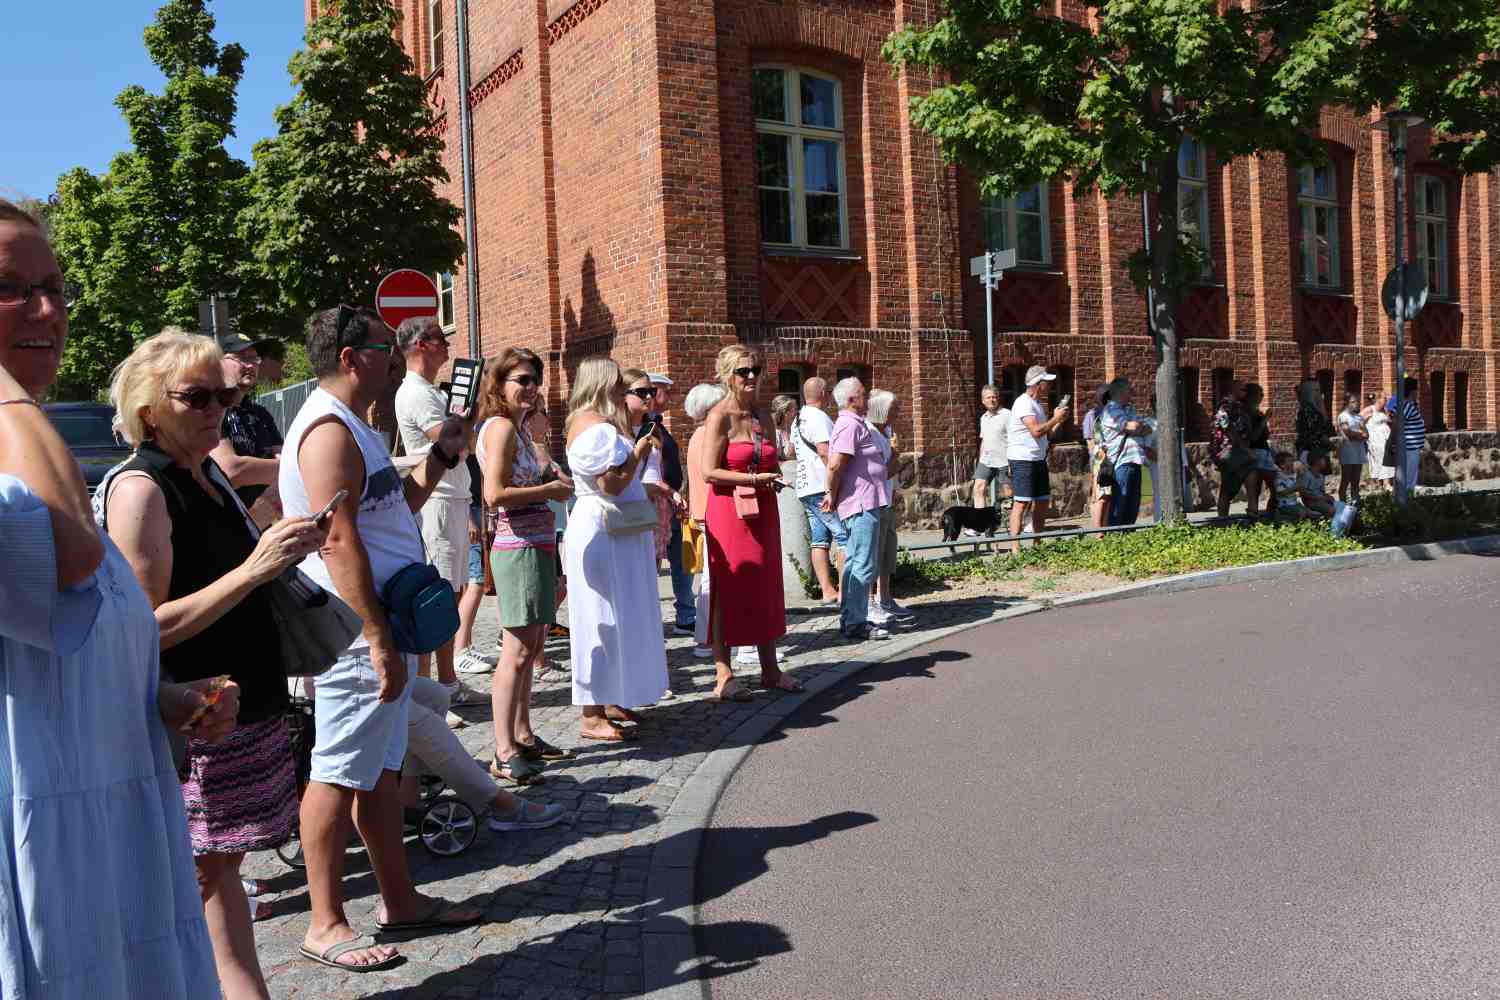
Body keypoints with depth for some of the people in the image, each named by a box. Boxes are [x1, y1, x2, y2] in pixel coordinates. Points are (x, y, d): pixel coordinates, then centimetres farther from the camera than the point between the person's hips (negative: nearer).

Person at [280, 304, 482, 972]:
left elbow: (395, 510, 23)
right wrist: (380, 640, -24)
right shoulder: (330, 430, -16)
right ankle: (326, 925, 11)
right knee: (340, 773, -1)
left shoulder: (352, 427, 18)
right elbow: (338, 543, -23)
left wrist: (441, 454, 14)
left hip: (379, 627, 11)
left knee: (381, 768, 15)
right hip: (358, 636, -11)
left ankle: (400, 901, 26)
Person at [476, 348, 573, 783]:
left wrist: (549, 479, 10)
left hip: (535, 544, 10)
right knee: (518, 651, -9)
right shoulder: (501, 426, -13)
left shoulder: (519, 427, 18)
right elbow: (495, 494, -22)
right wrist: (549, 490, -13)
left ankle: (522, 736, 25)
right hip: (518, 548, -10)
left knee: (530, 647, 15)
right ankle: (504, 754, -4)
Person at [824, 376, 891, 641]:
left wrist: (833, 495, 17)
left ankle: (849, 619, 22)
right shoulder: (850, 425, -15)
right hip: (862, 502, -11)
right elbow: (835, 464, -23)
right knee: (864, 565, -8)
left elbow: (835, 464, 23)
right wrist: (833, 495, -11)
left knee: (854, 562, 15)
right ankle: (856, 623, -4)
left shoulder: (854, 423, 18)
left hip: (863, 502, 11)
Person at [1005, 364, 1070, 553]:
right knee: (1022, 502, -12)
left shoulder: (1038, 403, 17)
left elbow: (1046, 432, 19)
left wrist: (1058, 420, 4)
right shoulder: (1024, 403, -14)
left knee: (1042, 501, 11)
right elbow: (1036, 431, -25)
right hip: (1022, 460, -10)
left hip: (1038, 459, 10)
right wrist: (1056, 418, -13)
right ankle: (1015, 547, -11)